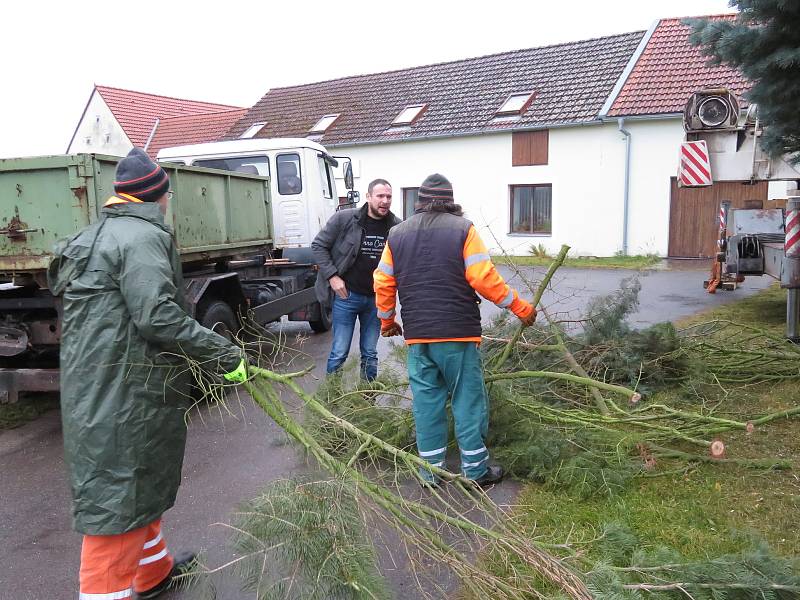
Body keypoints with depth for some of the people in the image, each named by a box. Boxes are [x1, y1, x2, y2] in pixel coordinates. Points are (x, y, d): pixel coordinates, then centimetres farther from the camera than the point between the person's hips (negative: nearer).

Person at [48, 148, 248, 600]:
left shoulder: (95, 235, 17)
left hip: (93, 384, 10)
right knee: (118, 494, -2)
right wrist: (226, 354, -19)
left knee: (139, 480, 22)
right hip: (124, 392, -10)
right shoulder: (144, 237, -15)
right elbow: (158, 316, -24)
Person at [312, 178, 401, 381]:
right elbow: (318, 245, -1)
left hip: (377, 298, 3)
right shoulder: (344, 218, -9)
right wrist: (332, 276, -10)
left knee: (370, 354, 13)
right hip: (346, 295, -3)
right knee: (339, 353, 3)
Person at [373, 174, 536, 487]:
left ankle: (430, 472, 18)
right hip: (458, 332, -3)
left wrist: (387, 321, 26)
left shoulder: (397, 233, 10)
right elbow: (484, 278, -11)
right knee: (468, 399, 7)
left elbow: (383, 284, 11)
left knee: (426, 401, 10)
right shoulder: (462, 229, -3)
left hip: (417, 335, 4)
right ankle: (476, 470, 15)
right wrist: (521, 308, -2)